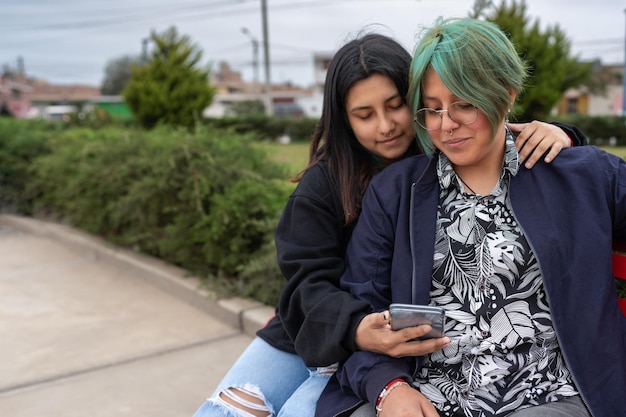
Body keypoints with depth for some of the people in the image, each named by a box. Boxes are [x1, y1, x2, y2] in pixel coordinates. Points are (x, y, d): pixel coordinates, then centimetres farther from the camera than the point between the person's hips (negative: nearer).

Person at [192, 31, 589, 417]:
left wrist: (558, 134, -22)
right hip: (317, 330, 3)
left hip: (410, 347, -2)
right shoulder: (324, 181, -5)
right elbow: (311, 280, -10)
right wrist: (355, 329, -31)